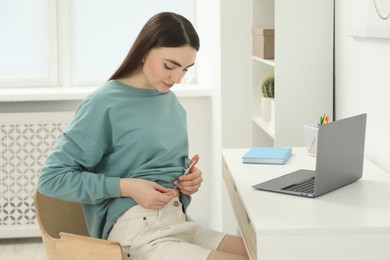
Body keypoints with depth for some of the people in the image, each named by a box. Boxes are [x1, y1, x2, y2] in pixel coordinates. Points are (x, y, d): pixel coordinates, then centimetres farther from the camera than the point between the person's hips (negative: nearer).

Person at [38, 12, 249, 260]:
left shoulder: (171, 100, 12)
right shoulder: (104, 104, -10)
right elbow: (51, 178, -10)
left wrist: (190, 176, 2)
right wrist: (126, 187, -17)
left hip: (179, 222, 8)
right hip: (138, 232, -8)